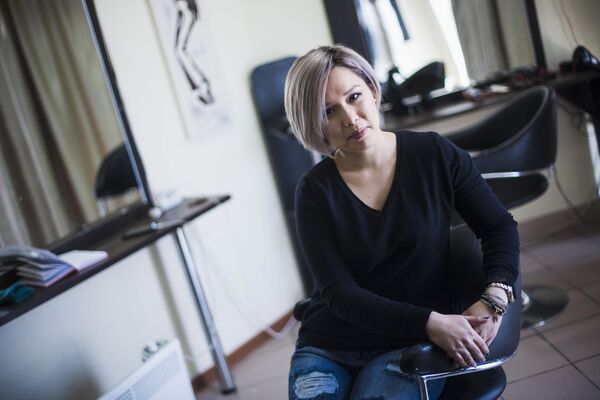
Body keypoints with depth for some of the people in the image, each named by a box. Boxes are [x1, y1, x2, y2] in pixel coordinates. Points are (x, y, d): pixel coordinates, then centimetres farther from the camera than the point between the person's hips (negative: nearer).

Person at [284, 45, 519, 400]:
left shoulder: (435, 155, -3)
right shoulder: (315, 191, -5)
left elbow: (500, 227, 4)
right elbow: (339, 293, -10)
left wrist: (494, 299, -14)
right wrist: (431, 322, -22)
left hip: (411, 345, 0)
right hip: (328, 346, 1)